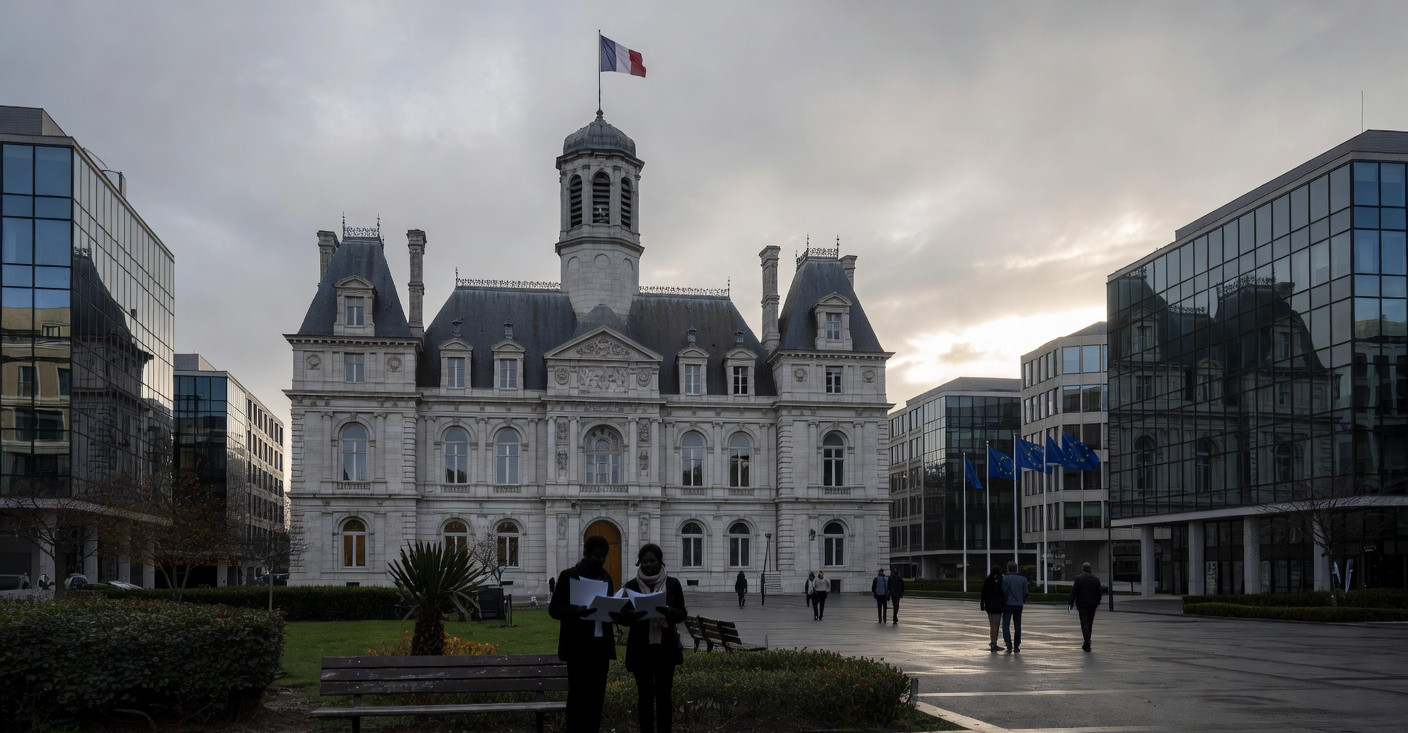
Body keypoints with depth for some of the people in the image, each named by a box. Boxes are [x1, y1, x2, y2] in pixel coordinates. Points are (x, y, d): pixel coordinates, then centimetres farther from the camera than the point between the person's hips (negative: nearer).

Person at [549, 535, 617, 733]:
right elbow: (553, 608, -6)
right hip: (578, 646, -5)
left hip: (600, 644, 5)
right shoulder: (569, 575, -4)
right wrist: (576, 611, -25)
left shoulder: (606, 577, 11)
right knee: (577, 696, -2)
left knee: (596, 696, 6)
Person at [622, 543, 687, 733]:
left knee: (663, 695, 3)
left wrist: (667, 611, -19)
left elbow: (682, 613, 2)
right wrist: (635, 614, -20)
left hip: (665, 648, 0)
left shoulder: (672, 584, 3)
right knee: (645, 695, 4)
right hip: (641, 648, 0)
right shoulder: (631, 586, 1)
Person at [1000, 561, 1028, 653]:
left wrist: (1003, 603, 0)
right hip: (1019, 605, 4)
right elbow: (1025, 593, 5)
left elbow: (1004, 592, -10)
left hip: (1008, 604, -4)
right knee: (1017, 626, 13)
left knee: (1006, 626, 0)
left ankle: (1009, 646, -13)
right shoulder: (1023, 579, 4)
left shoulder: (1005, 578, -8)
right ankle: (1016, 647, 16)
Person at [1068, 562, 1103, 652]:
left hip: (1082, 604, -4)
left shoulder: (1078, 578, -8)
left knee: (1084, 623, -5)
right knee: (1089, 623, 13)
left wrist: (1071, 603, -5)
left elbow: (1074, 592, -9)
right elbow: (1098, 593, 10)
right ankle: (1087, 643, 20)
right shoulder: (1096, 579, 4)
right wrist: (1097, 602, 21)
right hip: (1092, 604, 4)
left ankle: (1087, 643, -18)